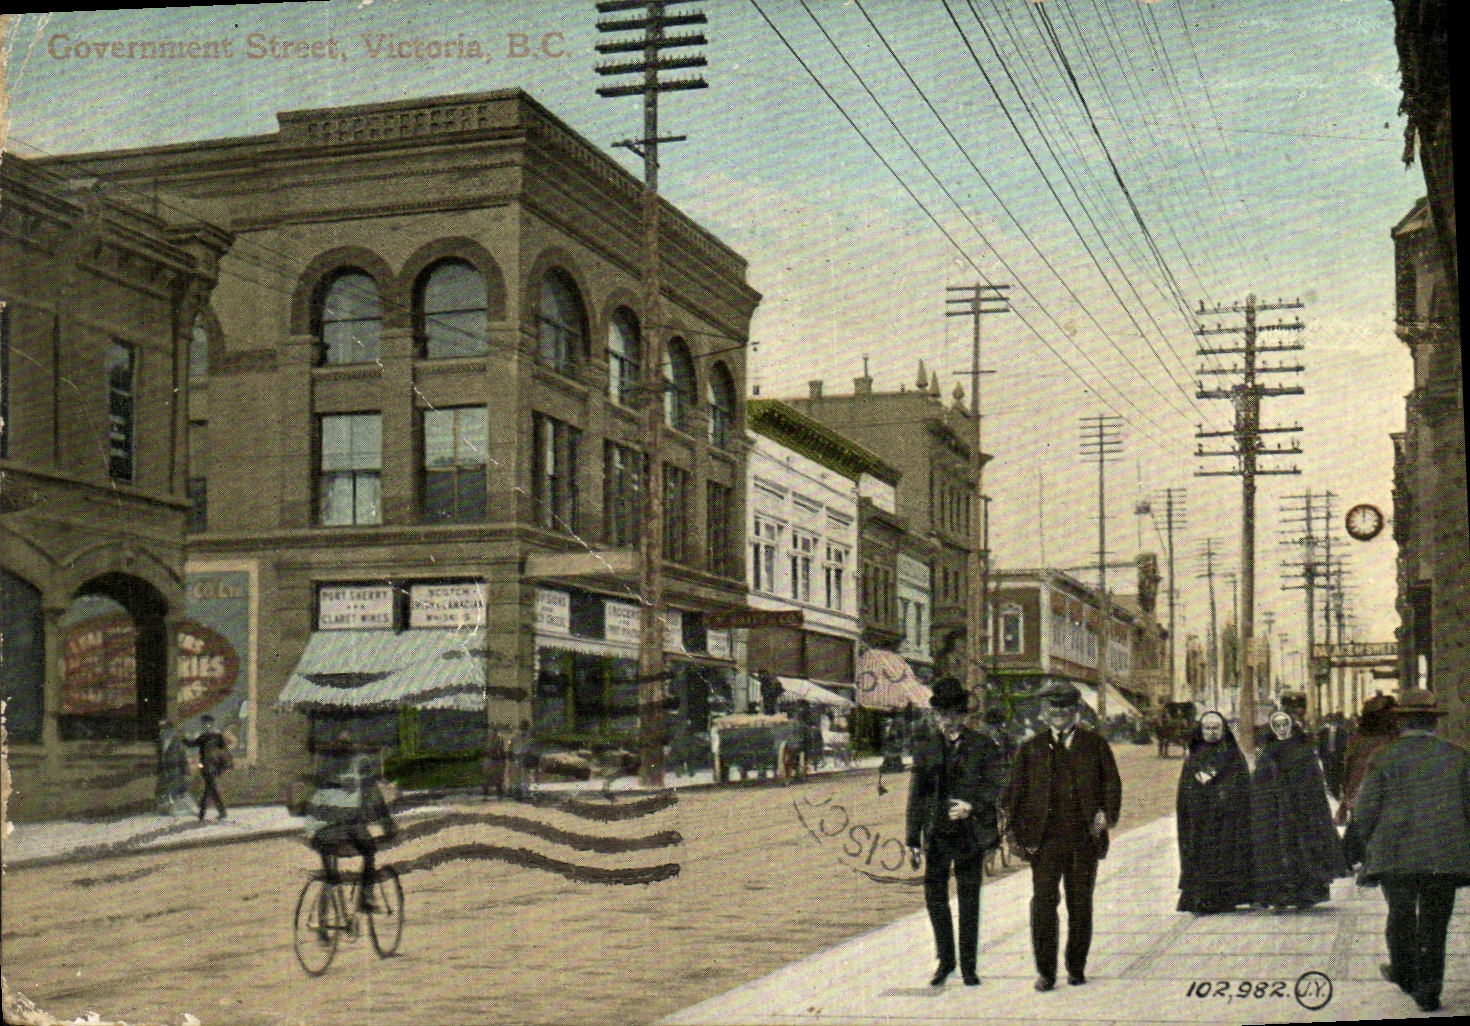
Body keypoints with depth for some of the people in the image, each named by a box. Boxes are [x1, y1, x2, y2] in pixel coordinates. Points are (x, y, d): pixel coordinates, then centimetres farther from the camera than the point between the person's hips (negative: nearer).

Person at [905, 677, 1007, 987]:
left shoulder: (984, 747, 3)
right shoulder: (925, 750, 9)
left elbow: (994, 787, -3)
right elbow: (917, 795, 9)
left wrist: (971, 806, -22)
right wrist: (913, 839, 4)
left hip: (971, 832, -2)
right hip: (937, 834, 2)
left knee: (969, 899, 2)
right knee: (934, 895, 1)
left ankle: (968, 966, 11)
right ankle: (945, 960, 18)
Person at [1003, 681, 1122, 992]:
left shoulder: (1095, 744, 10)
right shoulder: (1031, 749, 10)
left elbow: (1112, 782, 10)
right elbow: (1014, 794, 9)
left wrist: (1107, 813, -8)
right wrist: (1021, 835, 0)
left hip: (1084, 838, 1)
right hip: (1046, 839, -1)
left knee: (1080, 904, 7)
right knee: (1043, 902, -8)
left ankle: (1076, 967, 20)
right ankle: (1045, 970, 0)